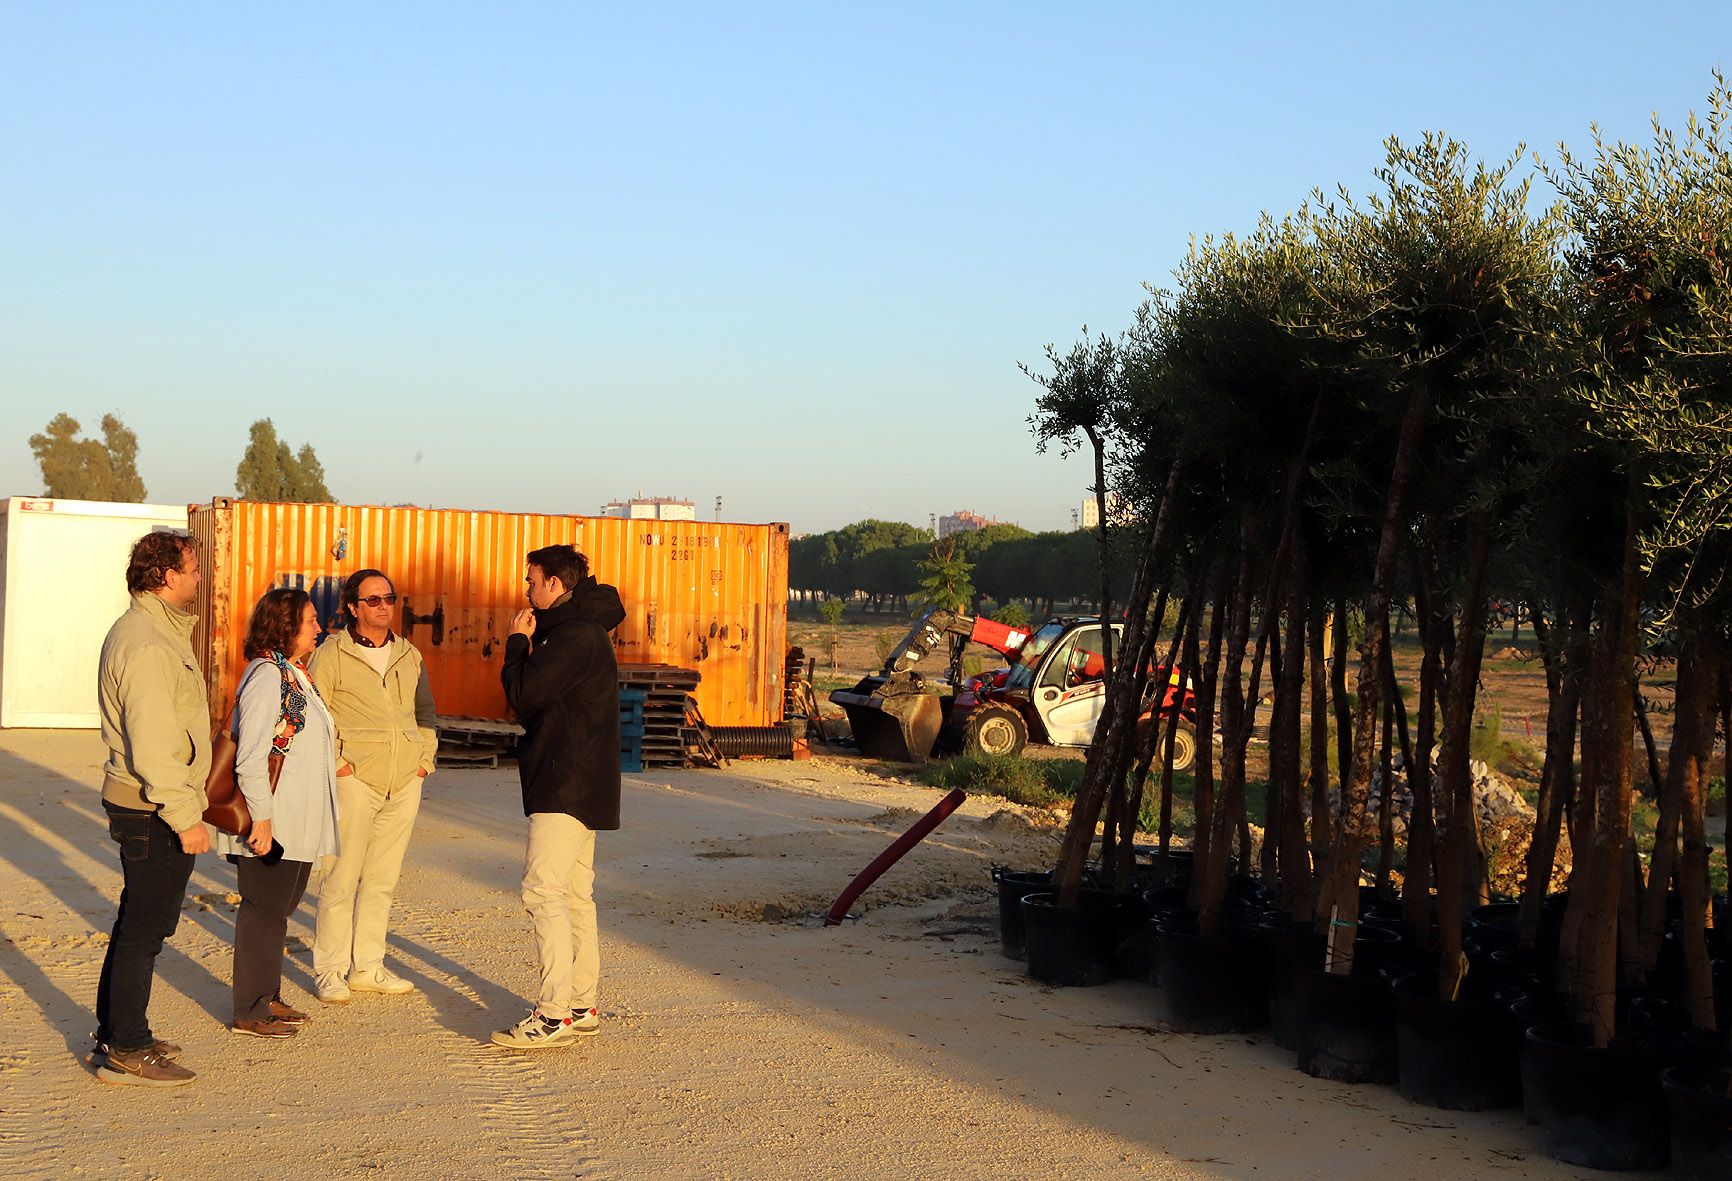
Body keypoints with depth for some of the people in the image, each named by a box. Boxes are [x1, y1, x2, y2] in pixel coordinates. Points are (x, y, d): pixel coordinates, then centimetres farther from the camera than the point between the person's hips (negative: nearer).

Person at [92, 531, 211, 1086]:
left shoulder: (140, 631, 14)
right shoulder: (149, 645, -20)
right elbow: (154, 746, -24)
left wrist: (187, 805, 22)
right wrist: (186, 817, -21)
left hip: (141, 805, 11)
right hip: (153, 811, -11)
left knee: (138, 924, 19)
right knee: (146, 928, -2)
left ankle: (117, 1034, 29)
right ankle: (125, 1051, 6)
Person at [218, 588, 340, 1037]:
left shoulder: (294, 674, 13)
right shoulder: (266, 675, -17)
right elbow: (250, 757, -21)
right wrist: (262, 818, -22)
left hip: (298, 824, 10)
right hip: (272, 824, -10)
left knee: (279, 909, 16)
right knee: (264, 912, -2)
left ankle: (268, 998, 26)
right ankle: (251, 1012, 6)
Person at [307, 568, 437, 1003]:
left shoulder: (409, 656, 15)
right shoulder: (332, 654, -1)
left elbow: (427, 714, 22)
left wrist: (426, 759, 11)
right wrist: (336, 763, -10)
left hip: (404, 783, 5)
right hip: (355, 780, -5)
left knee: (382, 880, 9)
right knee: (341, 879, -4)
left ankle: (367, 967, 17)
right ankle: (330, 971, 4)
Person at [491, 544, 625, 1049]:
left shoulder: (575, 635, -15)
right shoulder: (581, 631, 19)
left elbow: (524, 696, -20)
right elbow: (537, 700, 19)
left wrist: (517, 643, -6)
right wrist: (525, 645, 8)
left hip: (568, 788, -11)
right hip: (576, 785, 11)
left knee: (543, 891, -14)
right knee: (574, 894, 13)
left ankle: (554, 1015, -16)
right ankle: (581, 1005, 18)